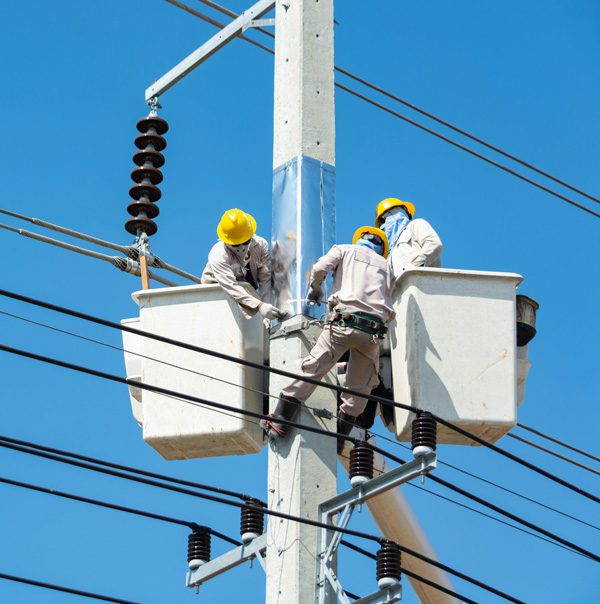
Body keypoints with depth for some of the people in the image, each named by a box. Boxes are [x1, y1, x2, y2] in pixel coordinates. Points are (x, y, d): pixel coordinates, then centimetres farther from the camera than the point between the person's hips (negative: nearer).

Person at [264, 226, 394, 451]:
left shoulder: (344, 250, 20)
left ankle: (280, 420, -3)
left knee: (311, 369, 0)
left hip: (344, 323, -2)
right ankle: (339, 438, 14)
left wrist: (315, 289, 20)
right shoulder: (385, 266, 26)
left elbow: (320, 269, 1)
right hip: (374, 331, 2)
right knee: (360, 387, 13)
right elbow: (390, 311, 18)